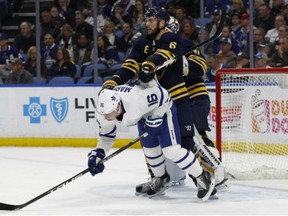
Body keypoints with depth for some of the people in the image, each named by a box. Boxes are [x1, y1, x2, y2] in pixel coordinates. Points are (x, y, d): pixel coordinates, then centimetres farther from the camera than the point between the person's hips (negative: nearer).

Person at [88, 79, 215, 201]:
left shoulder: (136, 100, -43)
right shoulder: (103, 111, -21)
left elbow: (162, 95, -29)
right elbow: (107, 134, -2)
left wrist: (156, 117, -28)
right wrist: (98, 153, -13)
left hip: (162, 108, -7)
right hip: (145, 115, 7)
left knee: (171, 150, -15)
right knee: (150, 149, 16)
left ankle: (203, 178, -5)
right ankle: (161, 179, 41)